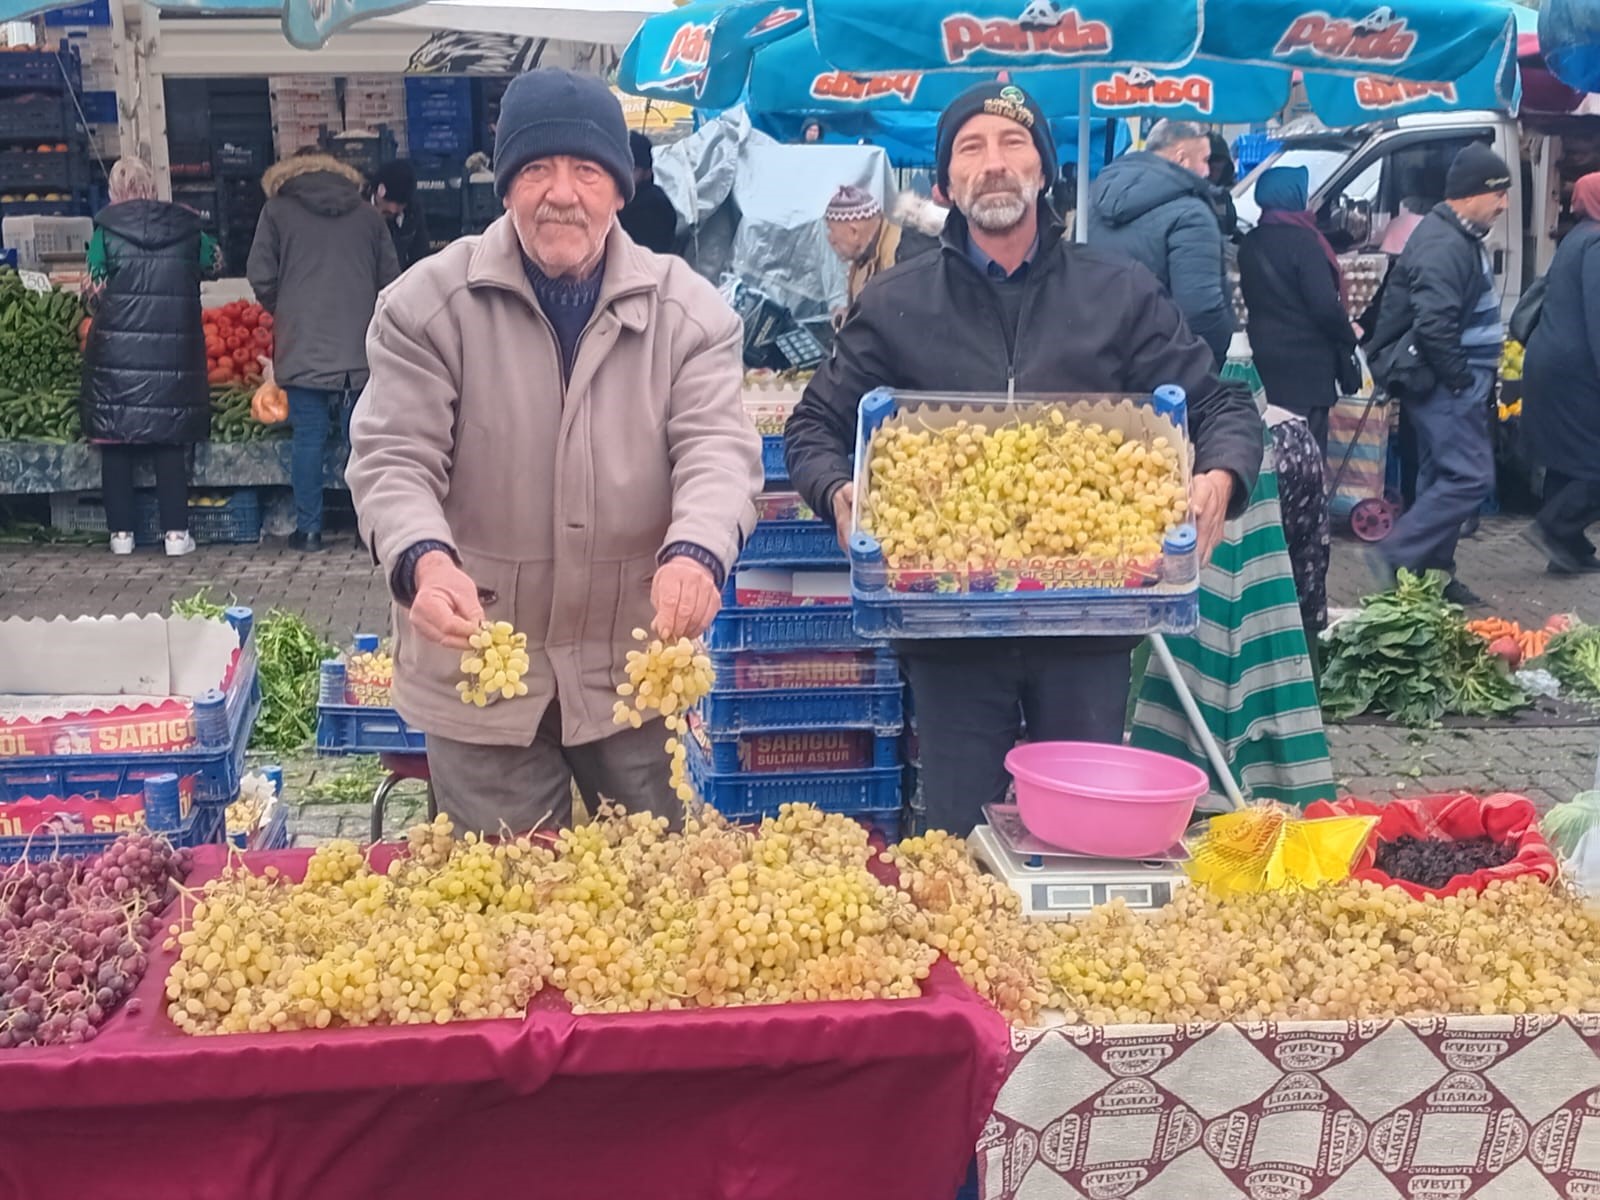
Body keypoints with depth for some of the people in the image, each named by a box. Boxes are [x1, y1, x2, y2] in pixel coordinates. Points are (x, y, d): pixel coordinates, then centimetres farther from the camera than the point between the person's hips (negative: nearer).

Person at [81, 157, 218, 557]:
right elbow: (211, 264, 17)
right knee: (169, 442, 8)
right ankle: (176, 532, 6)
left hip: (117, 349, -1)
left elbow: (94, 292, -4)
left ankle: (121, 532, 9)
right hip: (175, 353, 2)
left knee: (116, 444, 7)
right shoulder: (185, 227, 2)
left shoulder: (106, 229, -4)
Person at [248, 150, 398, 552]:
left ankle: (309, 528, 5)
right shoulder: (368, 215, 12)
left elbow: (260, 277, 1)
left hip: (301, 347, -1)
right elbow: (390, 278, 11)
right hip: (361, 350, 1)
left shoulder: (277, 211, 6)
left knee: (309, 437, 3)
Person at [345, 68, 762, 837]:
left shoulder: (687, 309, -3)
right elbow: (392, 459, -10)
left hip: (638, 664, 1)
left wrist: (695, 553, -34)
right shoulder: (428, 304, -6)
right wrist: (425, 560, -33)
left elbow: (719, 450, -11)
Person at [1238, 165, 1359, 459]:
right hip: (1306, 361, -7)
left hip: (1265, 359, 7)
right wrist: (1348, 337, -4)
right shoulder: (1302, 240, -14)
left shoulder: (1250, 243, 8)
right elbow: (1325, 305, -16)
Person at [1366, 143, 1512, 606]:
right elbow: (1433, 325, -29)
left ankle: (1434, 571, 21)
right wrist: (1459, 376, -18)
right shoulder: (1444, 246, -20)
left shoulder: (1460, 238, 15)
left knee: (1442, 478, 14)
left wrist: (1477, 374, 16)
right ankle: (1394, 557, -8)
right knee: (1471, 477, -11)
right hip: (1447, 385, -11)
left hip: (1455, 383, 11)